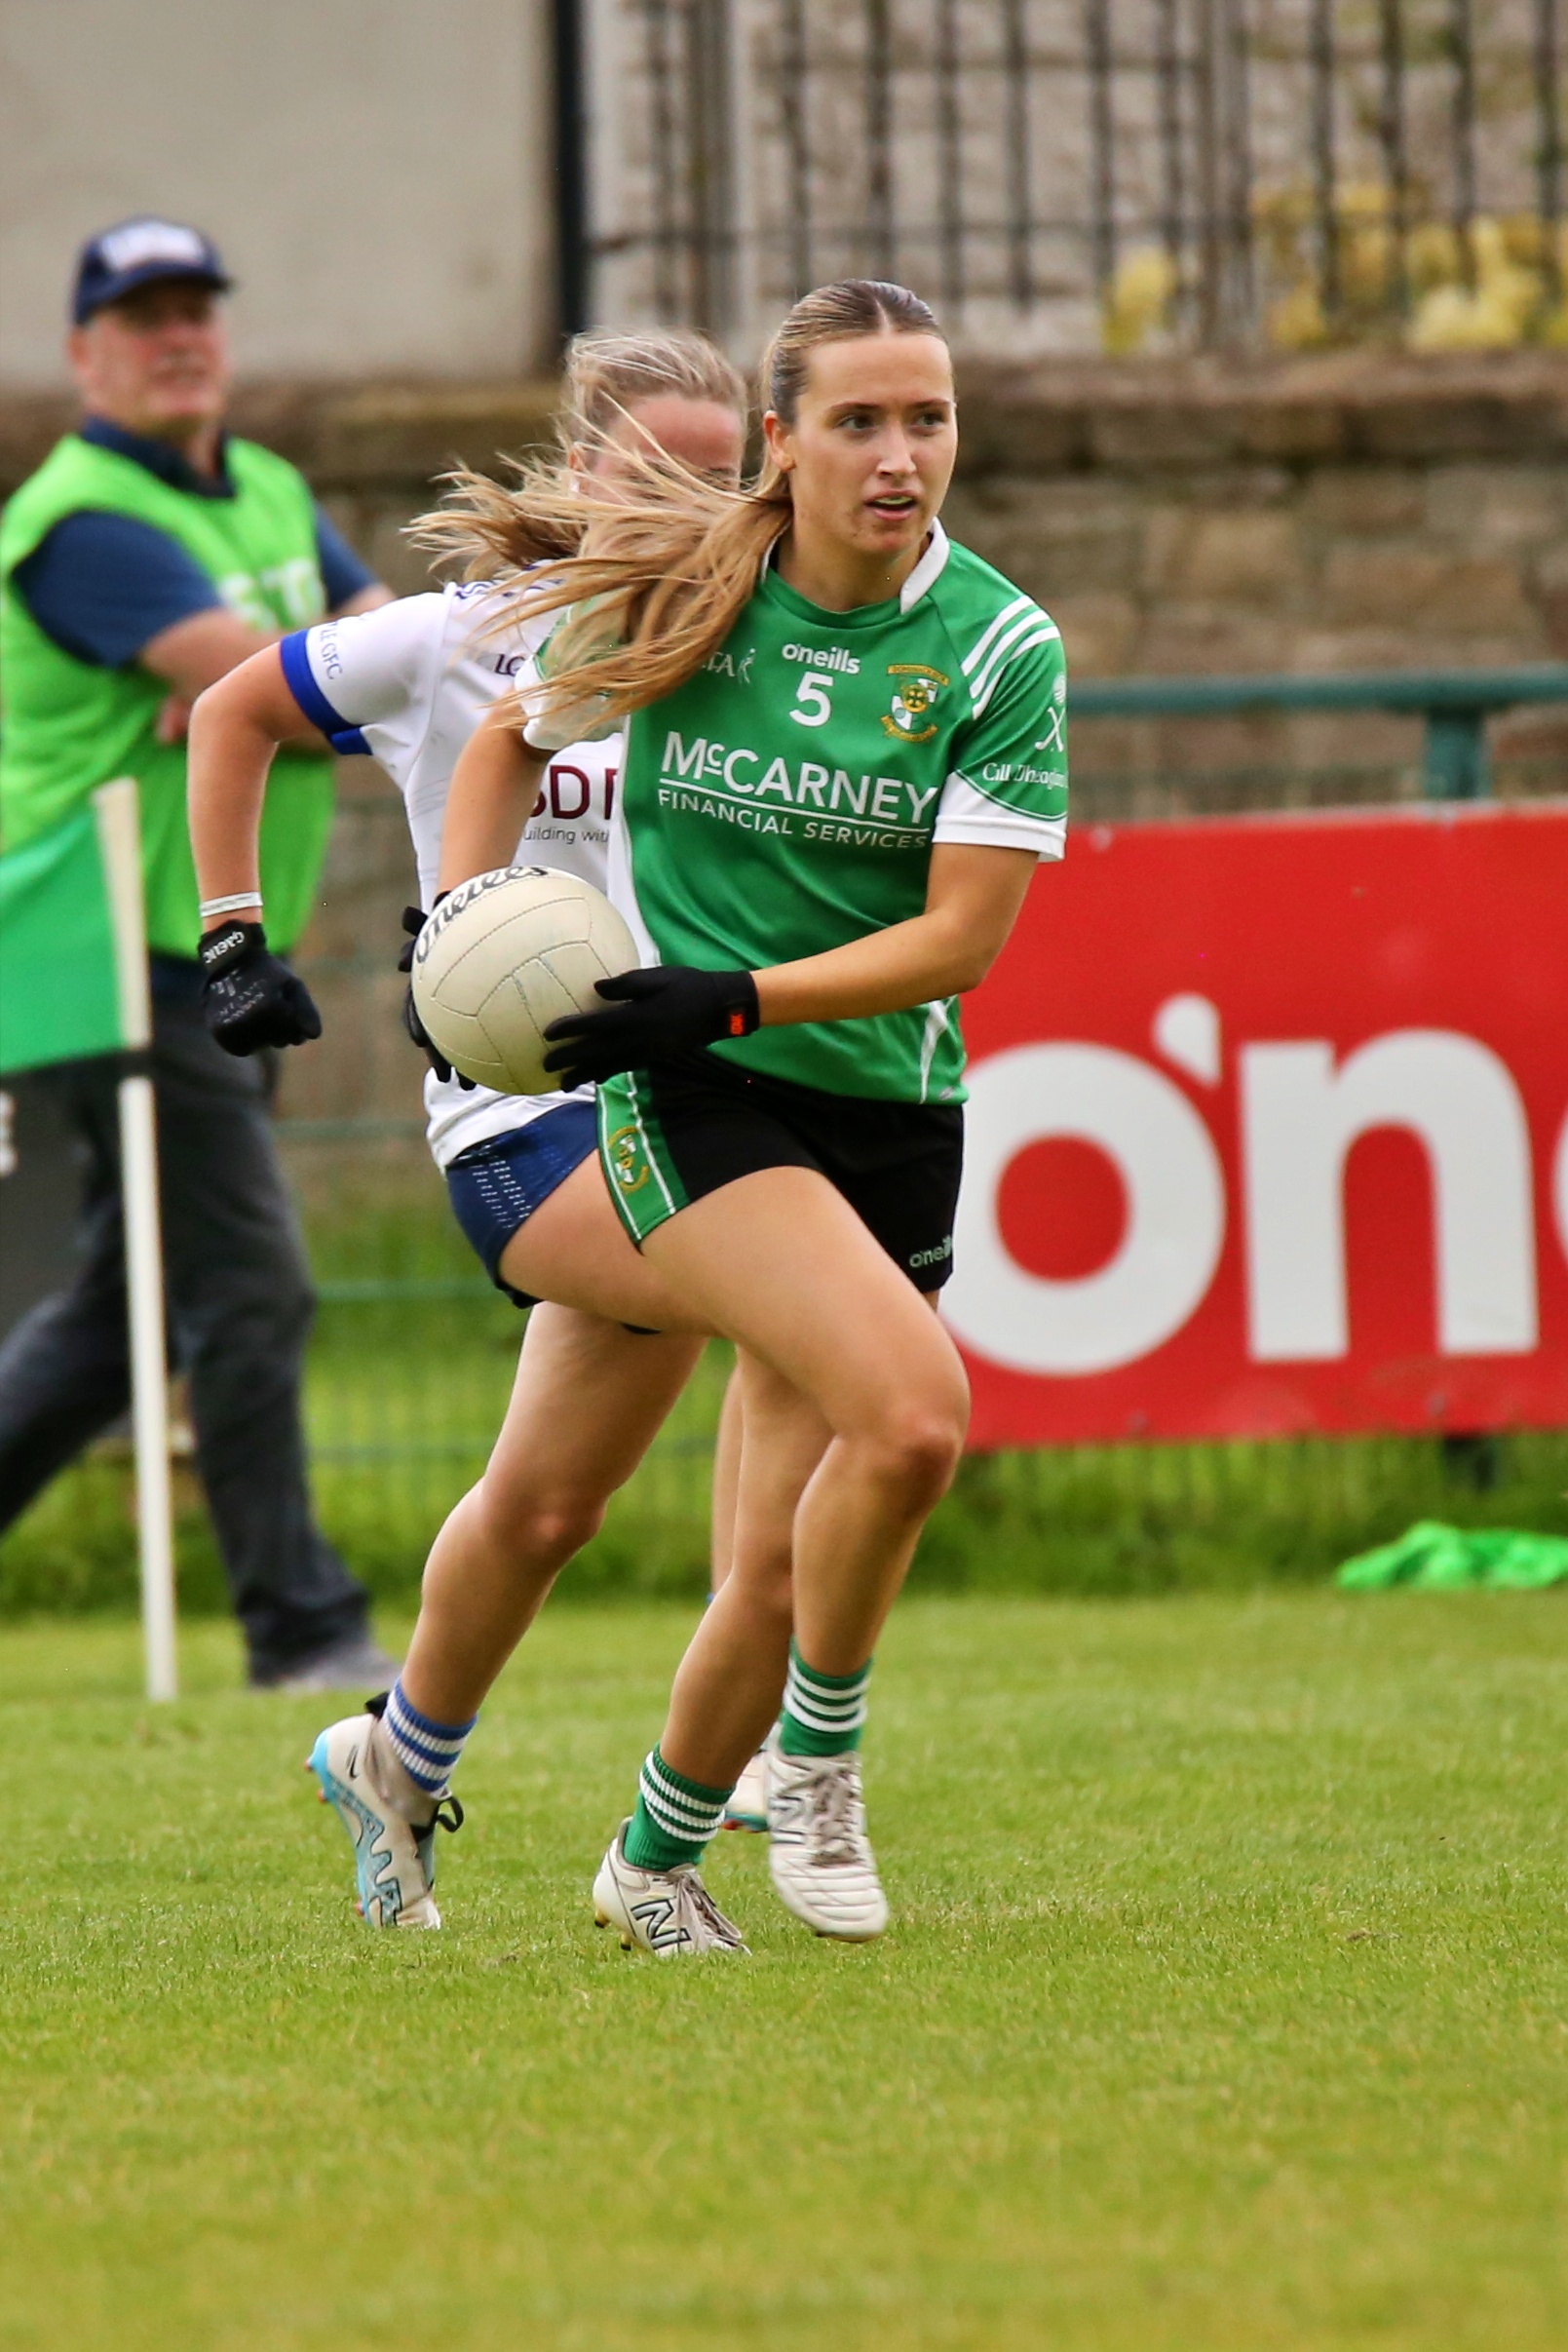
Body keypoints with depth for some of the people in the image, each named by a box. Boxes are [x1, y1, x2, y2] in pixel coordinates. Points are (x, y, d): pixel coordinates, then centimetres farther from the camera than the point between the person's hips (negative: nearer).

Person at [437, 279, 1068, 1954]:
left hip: (887, 1110, 2)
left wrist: (731, 997, -20)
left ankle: (654, 1858, 27)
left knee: (782, 1568, 4)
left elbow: (960, 935, -10)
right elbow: (513, 742, 16)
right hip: (693, 1103, -2)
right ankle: (819, 1756, -8)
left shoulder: (999, 648, -6)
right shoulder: (680, 595, -3)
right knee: (910, 1408, -28)